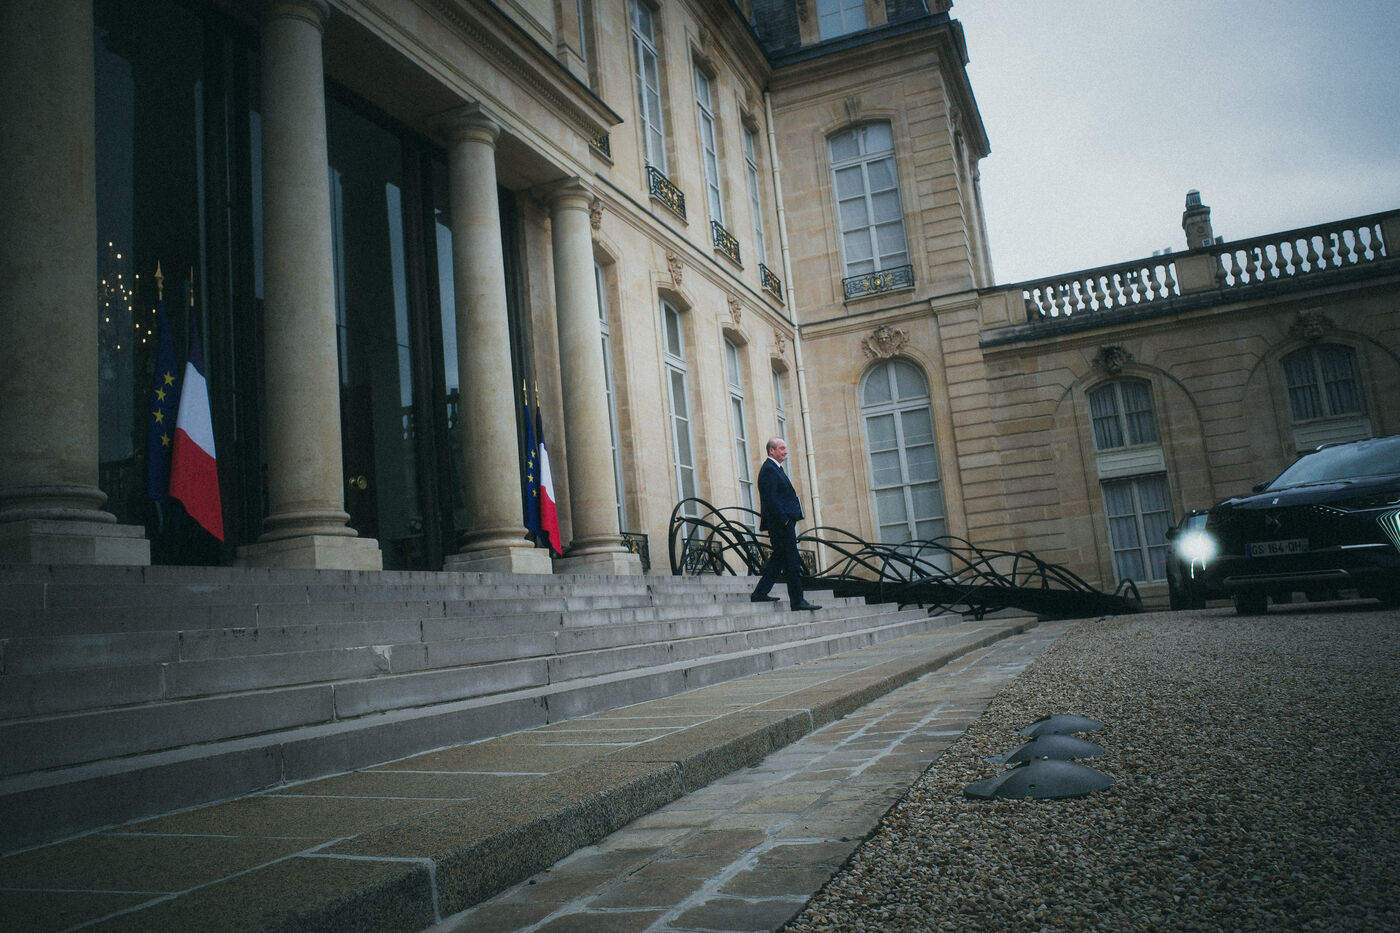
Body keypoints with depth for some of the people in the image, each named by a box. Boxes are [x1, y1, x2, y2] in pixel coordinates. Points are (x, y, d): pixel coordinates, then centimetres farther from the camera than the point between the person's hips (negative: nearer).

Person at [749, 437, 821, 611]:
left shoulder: (774, 468, 21)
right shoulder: (769, 469, -12)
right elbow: (771, 499, -20)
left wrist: (786, 518, 14)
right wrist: (784, 519, -21)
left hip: (781, 523, 11)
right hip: (780, 523, -11)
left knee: (778, 557, 13)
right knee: (792, 562, -8)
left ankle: (759, 593, 16)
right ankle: (797, 600, -4)